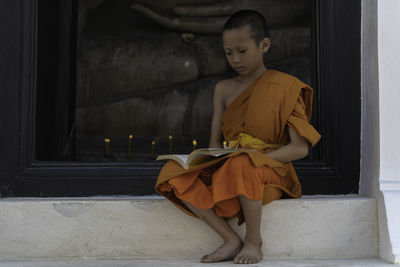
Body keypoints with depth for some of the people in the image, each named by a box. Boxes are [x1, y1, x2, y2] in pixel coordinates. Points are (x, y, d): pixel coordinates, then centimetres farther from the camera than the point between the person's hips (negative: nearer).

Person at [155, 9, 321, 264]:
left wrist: (258, 158, -19)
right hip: (226, 167, 5)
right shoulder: (224, 89, 15)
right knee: (174, 174, -20)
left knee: (241, 166, -41)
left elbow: (300, 147, -6)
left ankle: (254, 240, -15)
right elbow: (215, 141, 16)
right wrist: (216, 158, -8)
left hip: (272, 170, -5)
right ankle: (232, 240, -16)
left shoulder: (285, 87, 0)